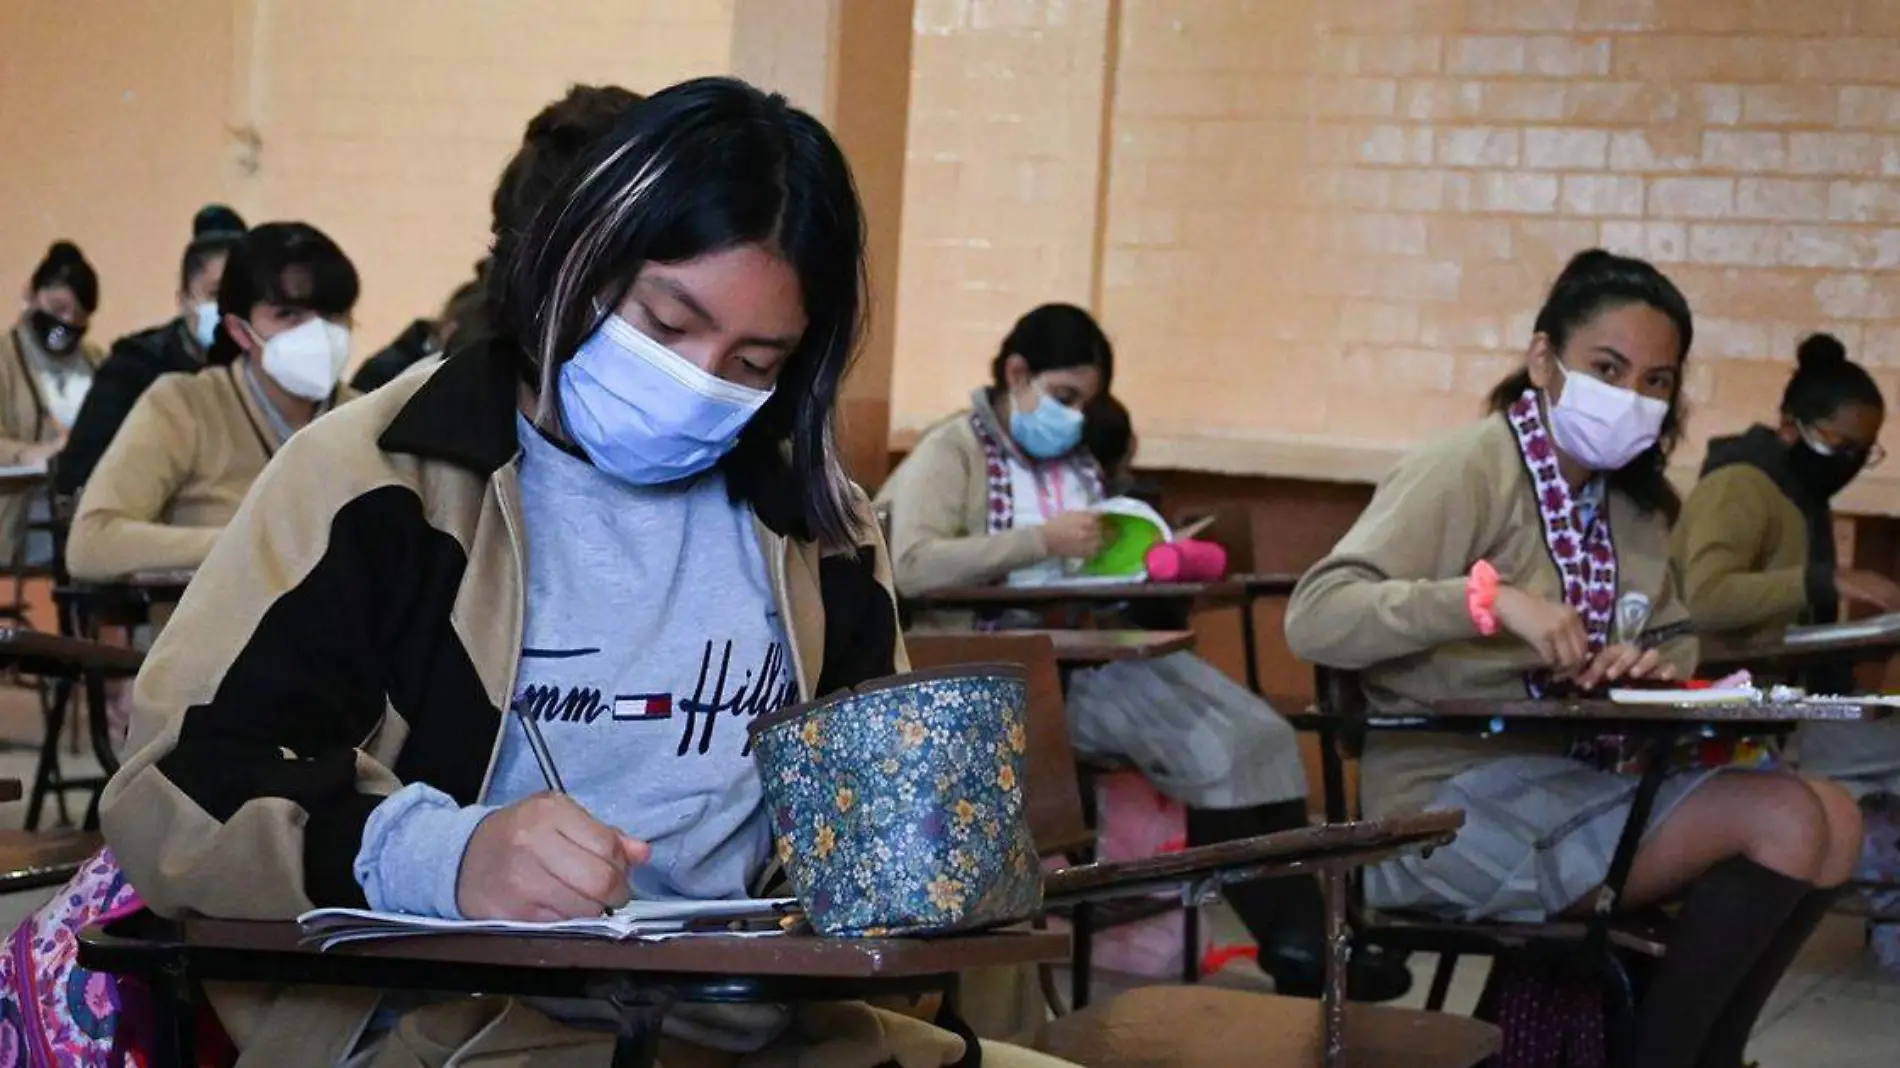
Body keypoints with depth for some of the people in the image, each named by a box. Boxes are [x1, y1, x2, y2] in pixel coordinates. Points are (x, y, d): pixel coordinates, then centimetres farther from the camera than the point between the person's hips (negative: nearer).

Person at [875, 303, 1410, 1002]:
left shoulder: (1077, 460, 24)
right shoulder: (952, 451, 1)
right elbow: (912, 565, -16)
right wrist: (1044, 540, -20)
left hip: (1104, 649, 7)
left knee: (1258, 737, -15)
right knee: (1216, 751, -24)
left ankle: (1299, 940, -18)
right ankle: (1291, 943, -20)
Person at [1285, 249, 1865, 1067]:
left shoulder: (1631, 502, 14)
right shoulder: (1465, 472, -10)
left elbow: (1677, 642, 21)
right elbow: (1314, 620, -20)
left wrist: (1655, 669, -5)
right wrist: (1492, 597, -32)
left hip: (1578, 777, 8)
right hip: (1454, 806, -8)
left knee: (1831, 819, -9)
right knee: (1788, 822, -20)